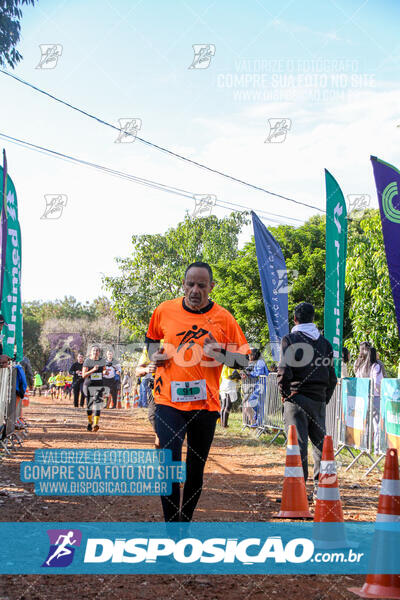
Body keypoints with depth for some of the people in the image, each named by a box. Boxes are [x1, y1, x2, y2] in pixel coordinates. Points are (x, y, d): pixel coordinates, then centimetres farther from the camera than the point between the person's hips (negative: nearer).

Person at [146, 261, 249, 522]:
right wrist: (154, 353, 3)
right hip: (169, 401, -1)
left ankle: (185, 522, 29)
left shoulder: (223, 318, -1)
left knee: (196, 469, 11)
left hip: (206, 405, 1)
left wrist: (220, 354, -17)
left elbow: (243, 359, 2)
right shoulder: (164, 311, 3)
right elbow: (152, 337, 23)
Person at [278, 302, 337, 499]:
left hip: (297, 399, -4)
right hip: (319, 400, 4)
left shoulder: (290, 339, -3)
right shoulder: (324, 342, 11)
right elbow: (332, 377, 12)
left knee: (298, 443, -6)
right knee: (320, 442, 10)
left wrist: (285, 394, 1)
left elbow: (284, 371, -12)